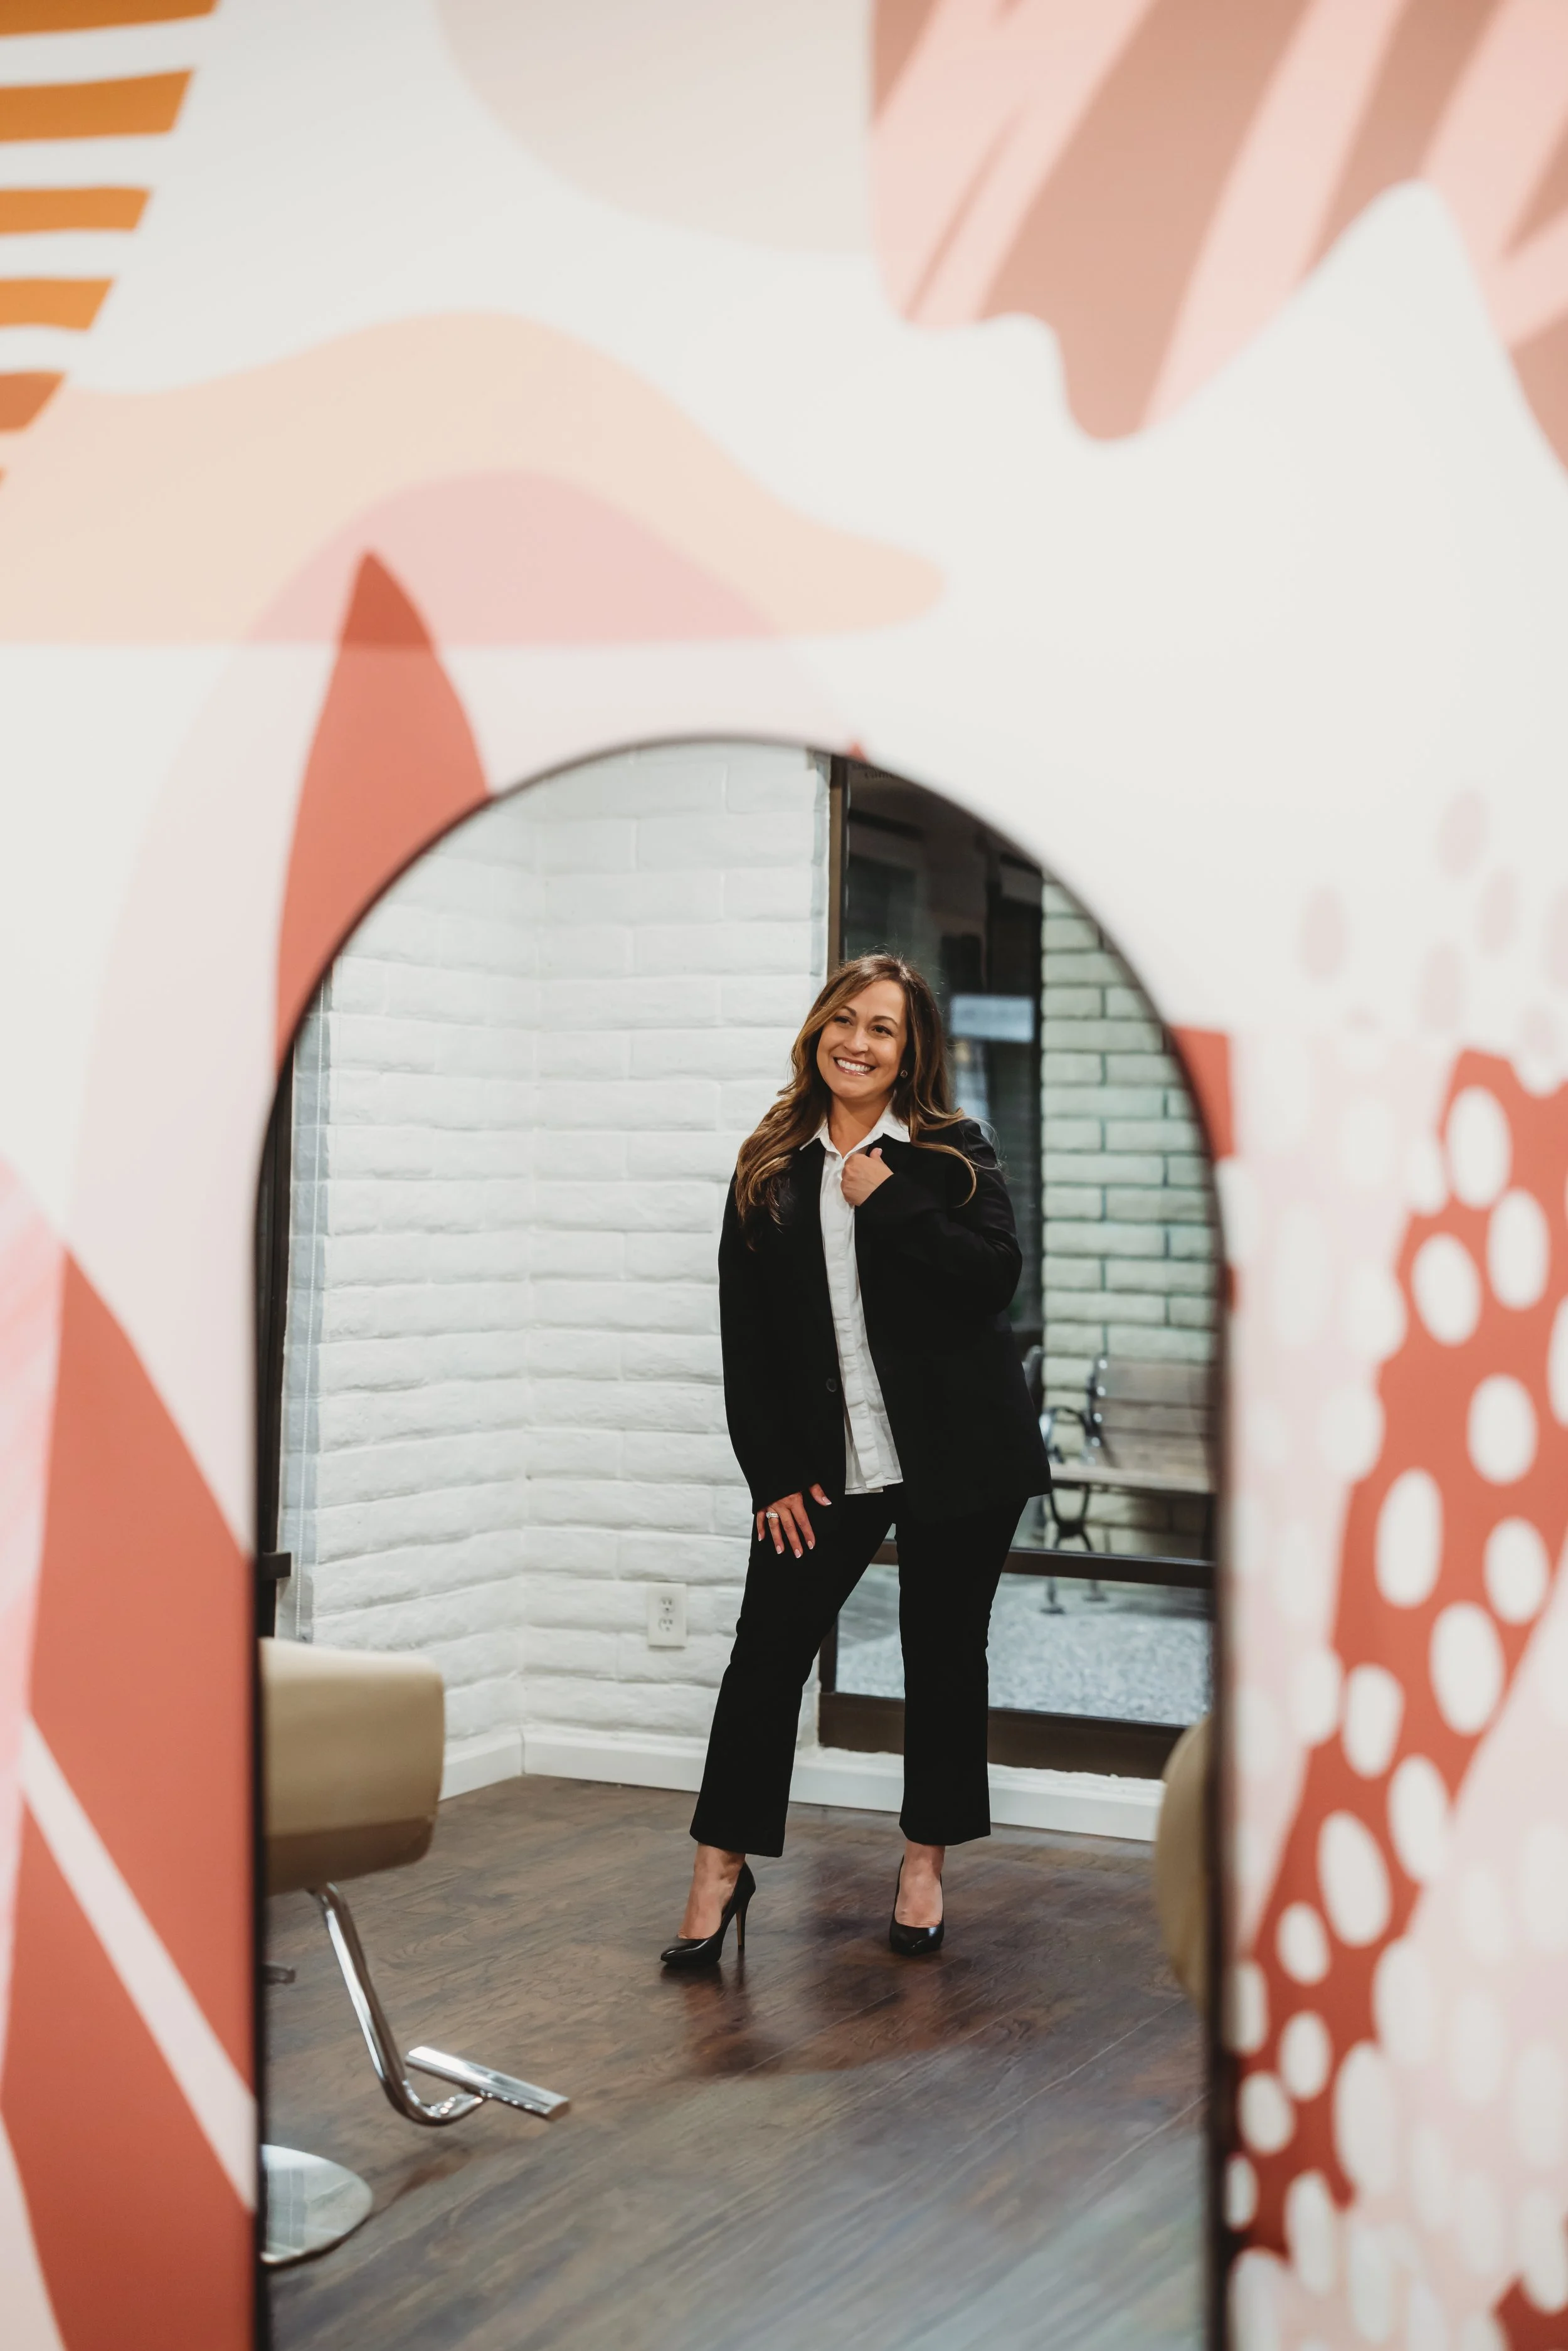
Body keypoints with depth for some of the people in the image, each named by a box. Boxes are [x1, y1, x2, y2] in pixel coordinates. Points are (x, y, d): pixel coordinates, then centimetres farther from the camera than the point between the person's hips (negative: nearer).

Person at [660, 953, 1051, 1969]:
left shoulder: (954, 1154, 0)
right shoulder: (770, 1170, 6)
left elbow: (995, 1277, -15)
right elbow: (745, 1333, 4)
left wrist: (890, 1200, -19)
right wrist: (774, 1473, -2)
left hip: (955, 1454, -2)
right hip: (824, 1461, 2)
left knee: (943, 1656, 8)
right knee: (767, 1649, 0)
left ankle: (927, 1863, 24)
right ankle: (722, 1867, 11)